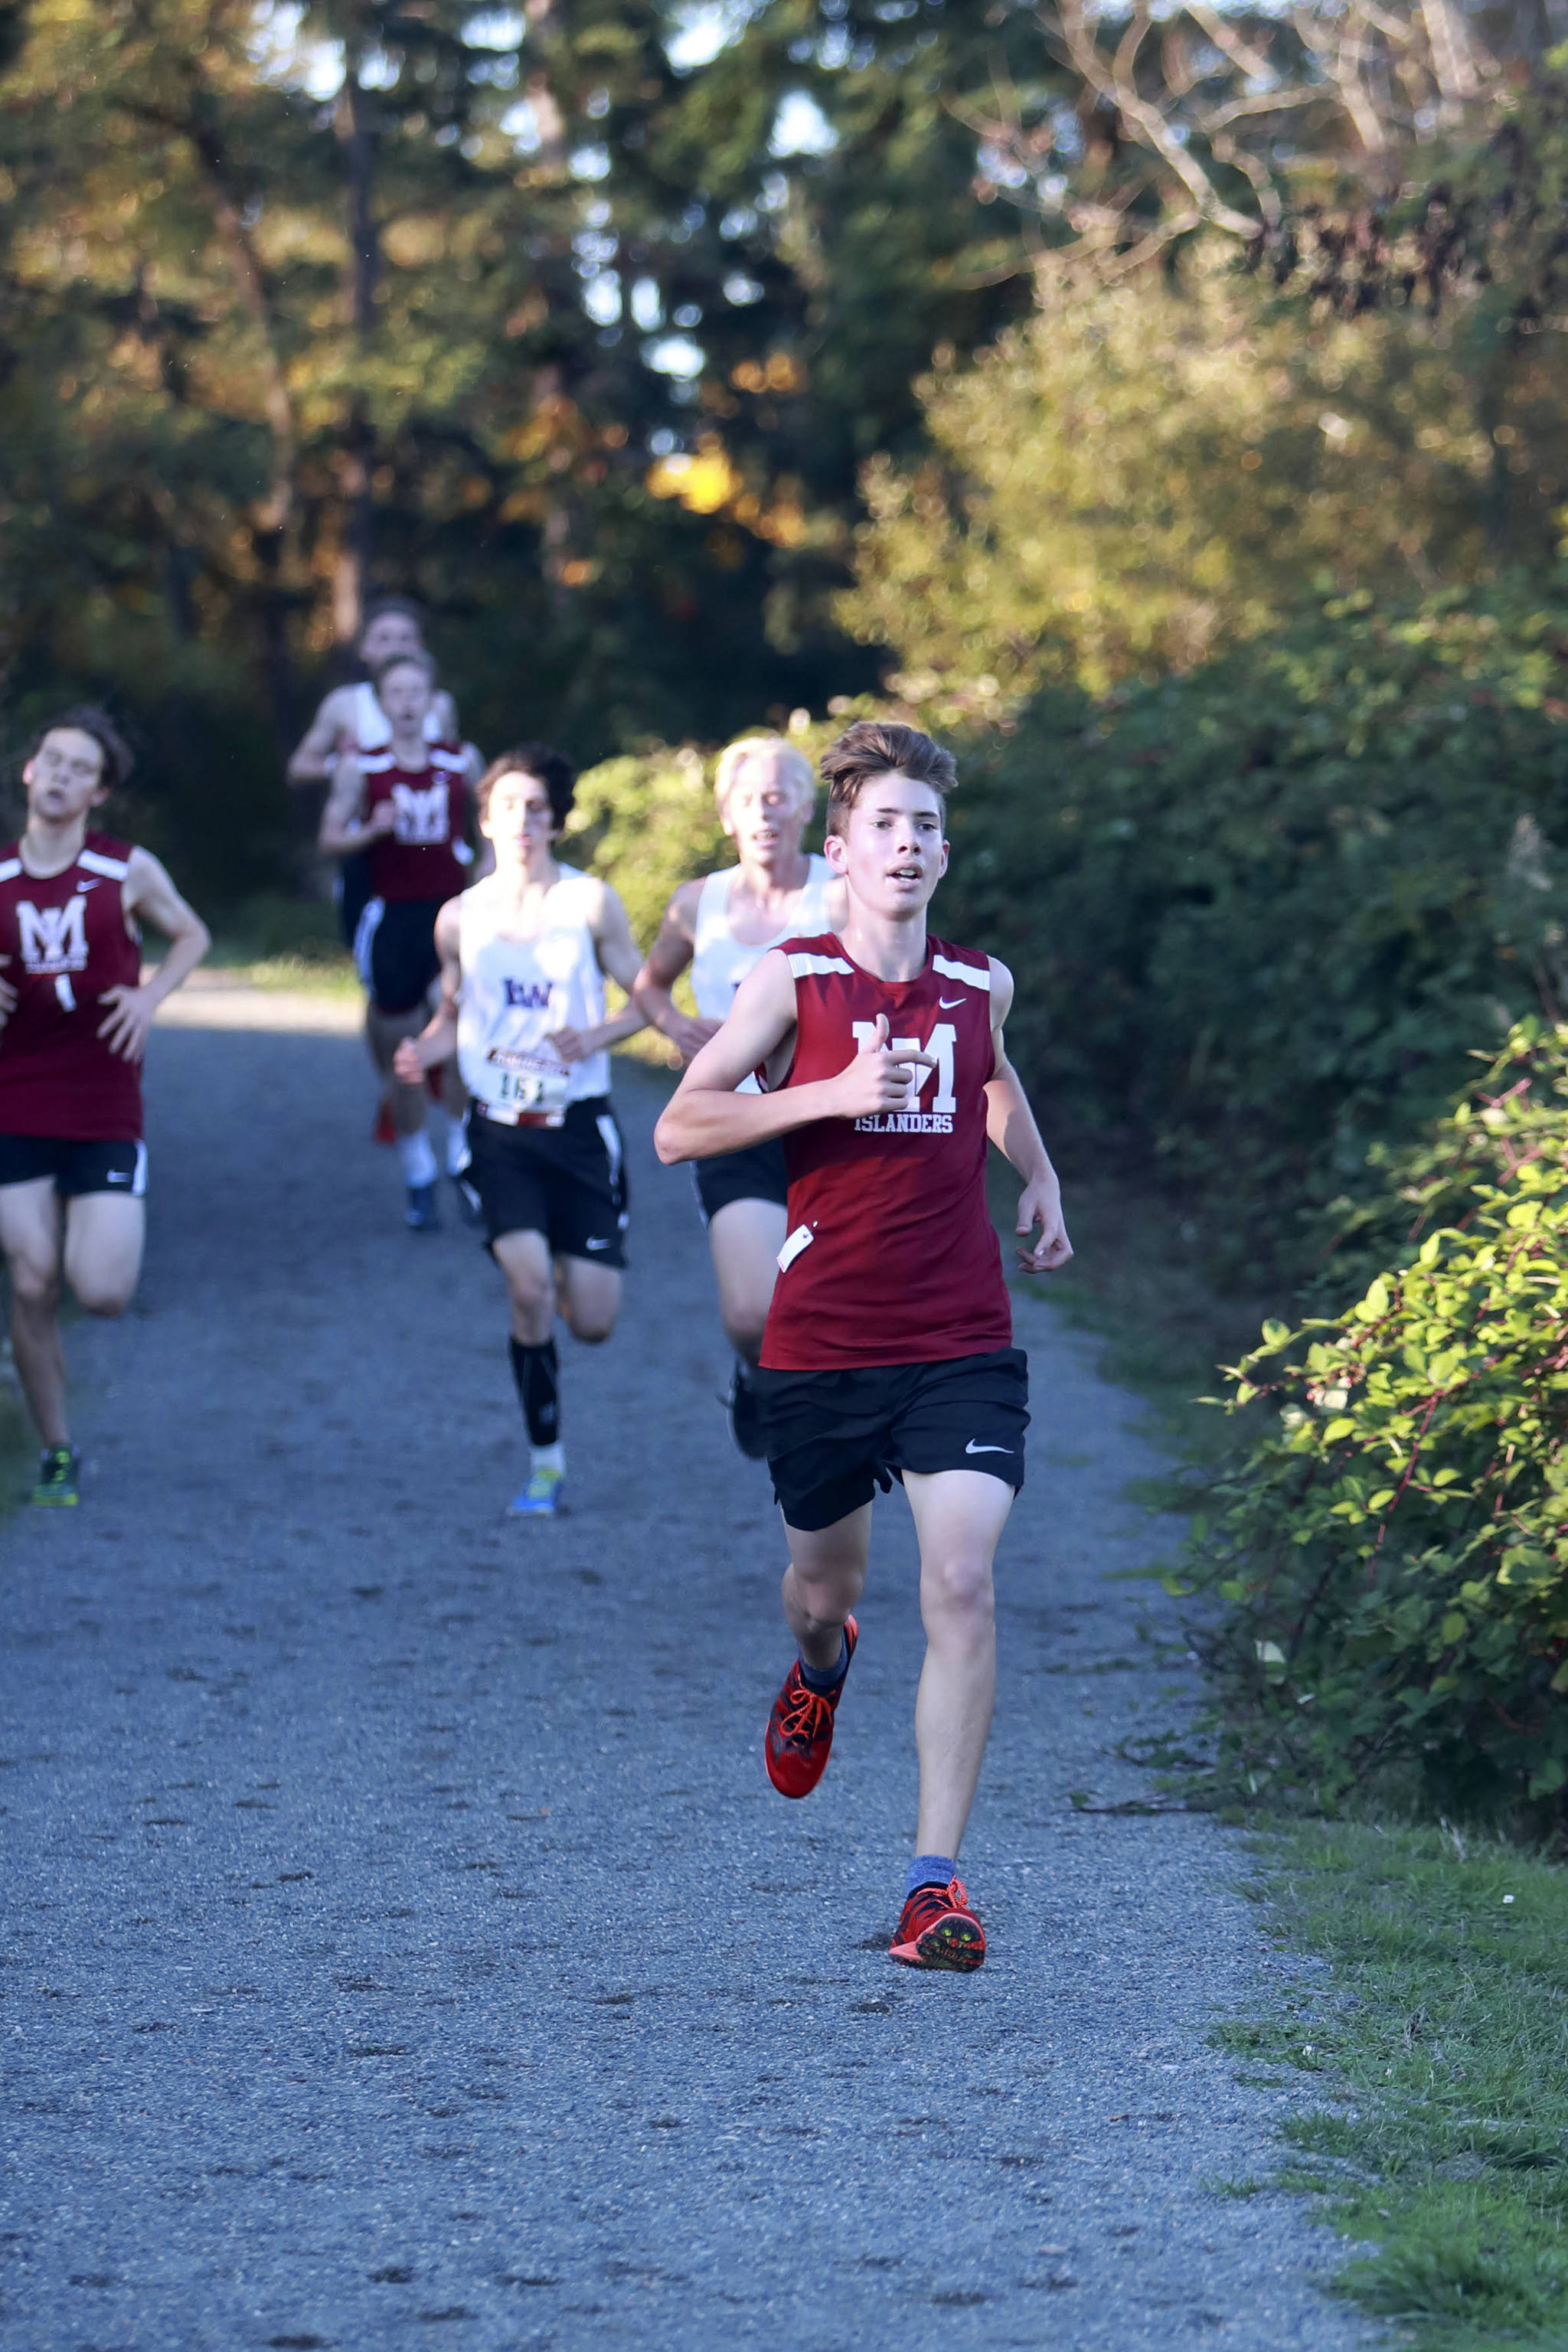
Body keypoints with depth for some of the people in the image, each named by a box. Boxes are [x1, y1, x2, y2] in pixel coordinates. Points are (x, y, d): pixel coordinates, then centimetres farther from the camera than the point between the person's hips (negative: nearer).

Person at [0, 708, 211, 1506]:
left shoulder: (128, 872, 0)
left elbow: (192, 936, 15)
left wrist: (150, 995, -3)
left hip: (105, 1115, -1)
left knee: (101, 1291, -11)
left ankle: (104, 1232, 26)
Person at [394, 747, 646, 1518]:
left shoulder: (590, 904, -4)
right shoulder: (460, 919, 3)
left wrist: (596, 1036, -17)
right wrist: (421, 1052, -6)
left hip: (579, 1127, 0)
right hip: (500, 1128, 0)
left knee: (593, 1320, 0)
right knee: (529, 1287, -19)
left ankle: (568, 1269, 39)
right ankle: (545, 1462, -4)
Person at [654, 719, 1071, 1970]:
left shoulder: (980, 983, 6)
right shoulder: (792, 980, -4)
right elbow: (679, 1127, -8)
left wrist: (1041, 1178, 16)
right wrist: (835, 1093, -18)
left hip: (962, 1344, 1)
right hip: (821, 1343, -1)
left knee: (962, 1584, -16)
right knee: (824, 1584, 16)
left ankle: (937, 1880, -14)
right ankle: (822, 1664, 57)